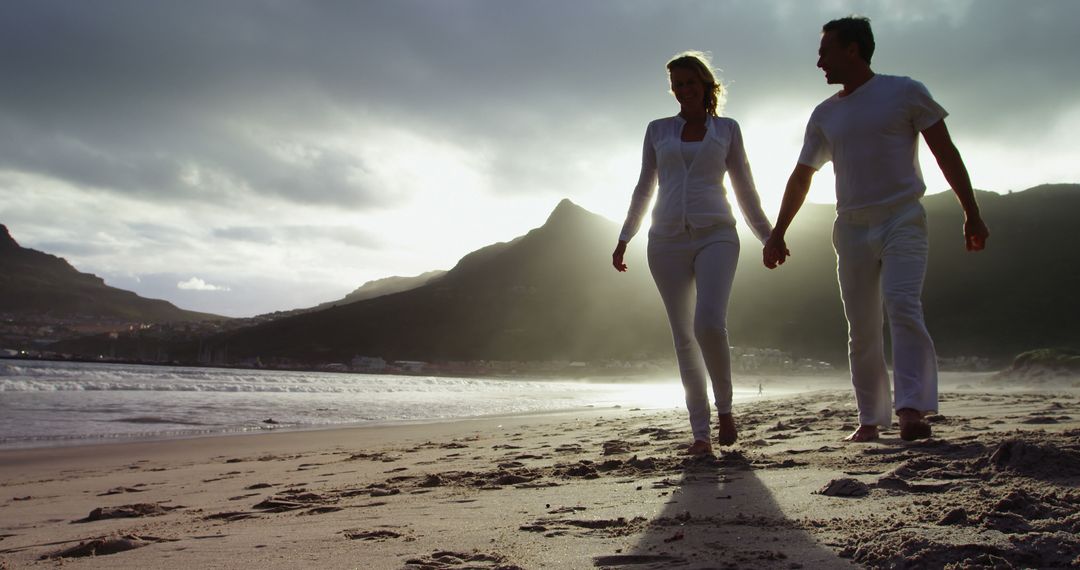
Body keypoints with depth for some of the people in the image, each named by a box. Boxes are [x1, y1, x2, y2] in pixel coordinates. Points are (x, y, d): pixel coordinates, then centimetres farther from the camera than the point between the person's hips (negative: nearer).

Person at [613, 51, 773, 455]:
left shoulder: (726, 129, 13)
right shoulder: (658, 130, 16)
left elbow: (745, 189, 17)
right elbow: (644, 189, 21)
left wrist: (769, 237, 15)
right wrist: (624, 238, 17)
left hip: (716, 236, -2)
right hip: (667, 241, 2)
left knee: (709, 324, -23)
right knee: (684, 338, -1)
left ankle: (724, 407, 0)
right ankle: (701, 433, 4)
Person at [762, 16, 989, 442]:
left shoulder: (906, 93, 1)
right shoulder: (824, 115, 13)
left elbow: (946, 154, 2)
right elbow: (801, 177, 18)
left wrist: (972, 214, 0)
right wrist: (777, 234, 14)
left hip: (902, 220, -4)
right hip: (851, 228, 4)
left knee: (902, 307, -23)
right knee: (862, 330, 3)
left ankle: (912, 410, -28)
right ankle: (870, 419, 10)